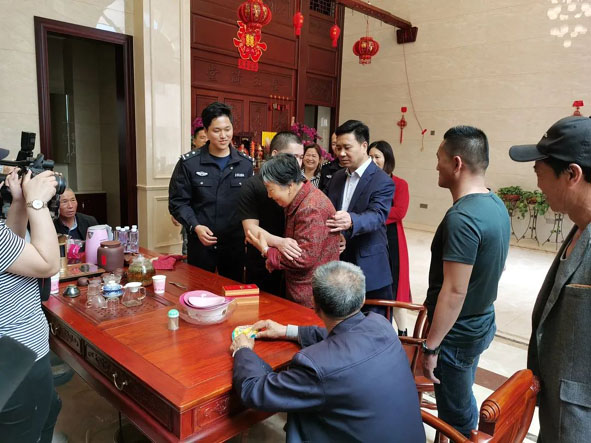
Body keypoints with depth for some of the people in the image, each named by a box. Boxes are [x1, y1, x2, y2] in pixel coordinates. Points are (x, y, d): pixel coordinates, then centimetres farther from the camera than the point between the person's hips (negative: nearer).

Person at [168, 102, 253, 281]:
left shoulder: (245, 163, 3)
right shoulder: (189, 162, -4)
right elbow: (178, 201, -2)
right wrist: (195, 226, -17)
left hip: (235, 244, 2)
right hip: (200, 244, -1)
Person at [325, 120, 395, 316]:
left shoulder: (382, 182, -11)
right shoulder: (337, 177, 10)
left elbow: (376, 216, -26)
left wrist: (351, 221, -47)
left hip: (368, 269, -6)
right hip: (337, 265, 6)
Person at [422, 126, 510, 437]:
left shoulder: (461, 217, -28)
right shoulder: (496, 205, 2)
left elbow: (454, 292, -27)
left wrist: (431, 347, -18)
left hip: (456, 333, -9)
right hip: (480, 324, 9)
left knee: (456, 414, 12)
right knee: (464, 402, 26)